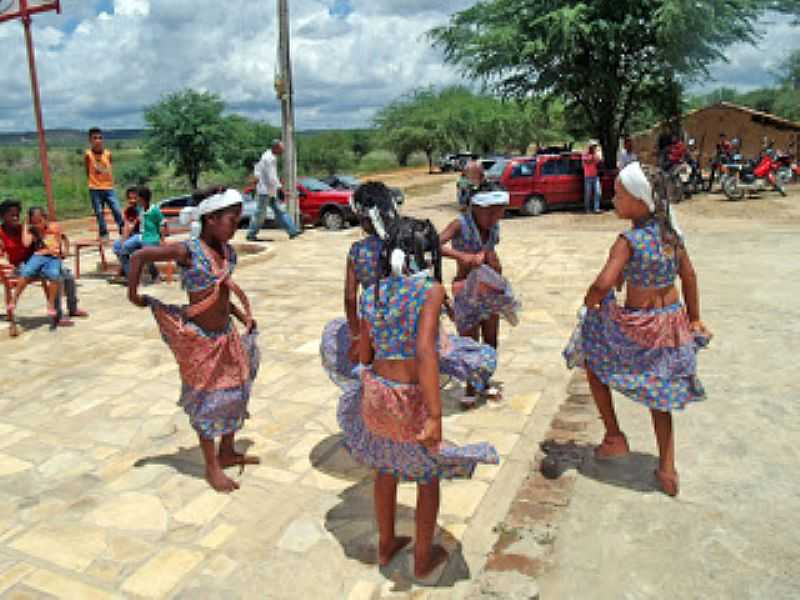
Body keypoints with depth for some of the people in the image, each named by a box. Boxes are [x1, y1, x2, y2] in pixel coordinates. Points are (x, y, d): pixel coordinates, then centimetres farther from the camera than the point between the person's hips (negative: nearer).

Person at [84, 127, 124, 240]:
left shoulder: (108, 153, 0)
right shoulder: (88, 154, -7)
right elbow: (87, 171, 1)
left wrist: (111, 183, 8)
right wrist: (91, 184, 3)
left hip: (108, 188, 2)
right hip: (95, 189, -1)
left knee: (117, 210, -5)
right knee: (99, 213, 3)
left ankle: (123, 231, 3)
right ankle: (103, 234, 13)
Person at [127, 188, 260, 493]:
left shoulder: (227, 252, 1)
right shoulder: (188, 251, -19)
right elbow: (139, 256, -14)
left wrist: (242, 314, 4)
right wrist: (133, 294, -10)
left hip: (226, 335, 7)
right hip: (198, 338, -7)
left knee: (235, 392, 16)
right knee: (207, 400, 5)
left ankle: (227, 453, 35)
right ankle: (212, 467, 22)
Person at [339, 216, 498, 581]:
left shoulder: (371, 294, 0)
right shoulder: (430, 290, -16)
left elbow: (364, 355, 6)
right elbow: (426, 351, -27)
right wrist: (435, 416, -27)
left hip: (376, 391, 5)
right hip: (414, 399, -5)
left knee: (385, 469, 25)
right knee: (428, 477, 18)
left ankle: (386, 545, 45)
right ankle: (424, 561, 35)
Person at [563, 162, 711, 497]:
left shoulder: (629, 240, -20)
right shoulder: (671, 232, -1)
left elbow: (604, 283, -31)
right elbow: (689, 278, 7)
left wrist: (589, 303, -10)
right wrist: (694, 319, 17)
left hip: (637, 327, -6)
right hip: (673, 322, 6)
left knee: (592, 359, 21)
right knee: (660, 396, 21)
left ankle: (615, 438, 22)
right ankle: (667, 470, 26)